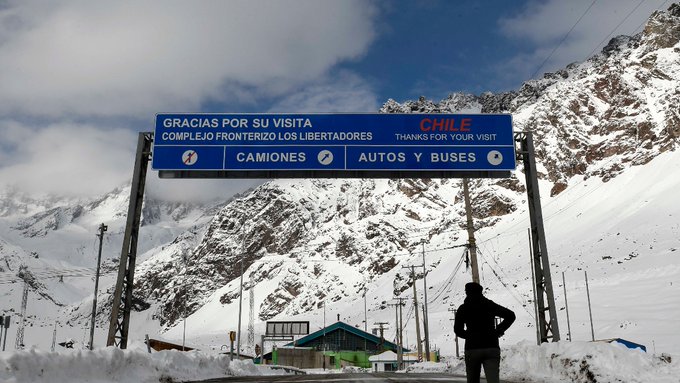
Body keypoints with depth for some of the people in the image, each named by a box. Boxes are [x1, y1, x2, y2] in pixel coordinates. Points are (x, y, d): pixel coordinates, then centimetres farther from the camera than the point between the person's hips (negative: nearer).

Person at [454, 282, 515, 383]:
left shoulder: (463, 308, 5)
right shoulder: (490, 305, 10)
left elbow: (458, 329, 0)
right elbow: (510, 315, 4)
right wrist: (499, 330, 11)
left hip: (472, 349, -1)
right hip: (492, 348, 1)